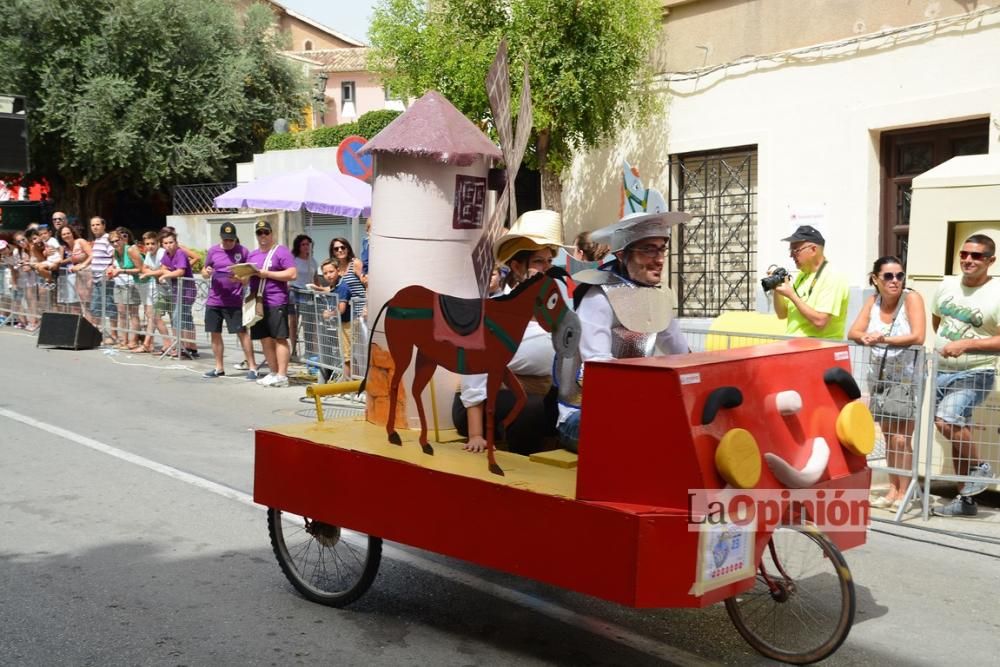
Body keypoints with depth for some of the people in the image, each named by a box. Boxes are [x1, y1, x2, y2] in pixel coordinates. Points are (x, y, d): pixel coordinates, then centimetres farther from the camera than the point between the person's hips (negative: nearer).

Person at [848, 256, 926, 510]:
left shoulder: (912, 298, -12)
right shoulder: (873, 301, 4)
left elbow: (918, 337, -21)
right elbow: (853, 332, 0)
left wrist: (884, 339, -27)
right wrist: (865, 337, -22)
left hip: (907, 378, -5)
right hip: (880, 377, 5)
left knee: (901, 438, -6)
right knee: (888, 435, 10)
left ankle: (903, 493, 4)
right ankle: (893, 489, 18)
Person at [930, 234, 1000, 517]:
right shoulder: (947, 285, 6)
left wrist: (966, 344, -23)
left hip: (975, 374, -6)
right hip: (942, 371, 6)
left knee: (946, 420, -26)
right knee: (957, 432, 10)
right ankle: (966, 499, 21)